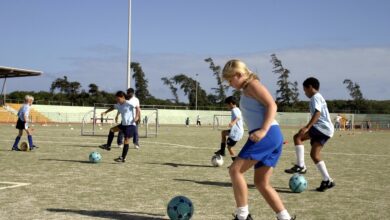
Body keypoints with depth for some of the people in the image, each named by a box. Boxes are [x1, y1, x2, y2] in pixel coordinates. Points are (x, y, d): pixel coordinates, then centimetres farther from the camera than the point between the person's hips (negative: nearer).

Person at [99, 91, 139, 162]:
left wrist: (137, 116, -26)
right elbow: (113, 107, 28)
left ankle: (123, 158, -4)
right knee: (112, 130, 9)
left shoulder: (128, 103, -13)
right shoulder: (118, 105, 10)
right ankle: (108, 146, 19)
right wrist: (105, 112, 21)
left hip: (130, 125, -8)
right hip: (123, 124, 8)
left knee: (126, 140, -8)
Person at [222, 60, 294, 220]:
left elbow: (272, 105, -14)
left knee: (235, 170, -10)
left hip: (269, 134, -10)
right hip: (273, 137, 10)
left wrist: (263, 130, -25)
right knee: (261, 183, 9)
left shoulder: (253, 85, -2)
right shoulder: (247, 91, 26)